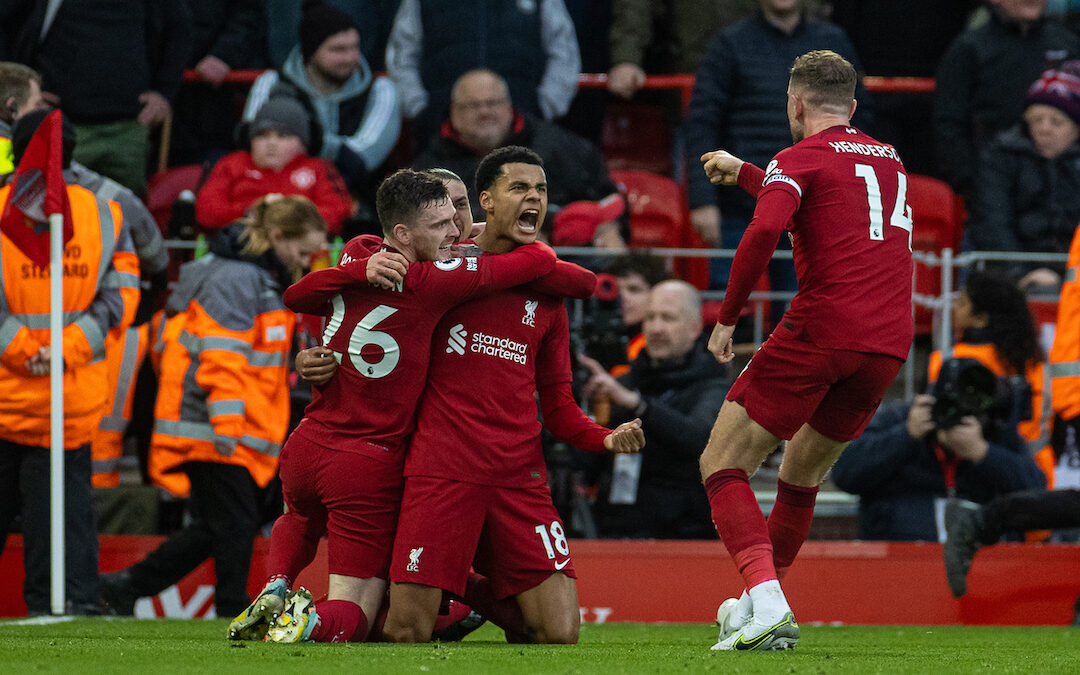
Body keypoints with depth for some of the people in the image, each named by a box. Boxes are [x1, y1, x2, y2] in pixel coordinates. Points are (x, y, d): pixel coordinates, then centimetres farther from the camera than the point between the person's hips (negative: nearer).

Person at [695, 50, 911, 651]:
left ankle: (765, 599, -21)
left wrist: (727, 317, -10)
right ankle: (771, 609, 23)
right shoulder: (889, 160, 23)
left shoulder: (800, 159, 1)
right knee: (802, 474, 24)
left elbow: (766, 229, -19)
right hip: (889, 344, 7)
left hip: (822, 329, -7)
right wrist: (742, 172, 50)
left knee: (722, 465, -1)